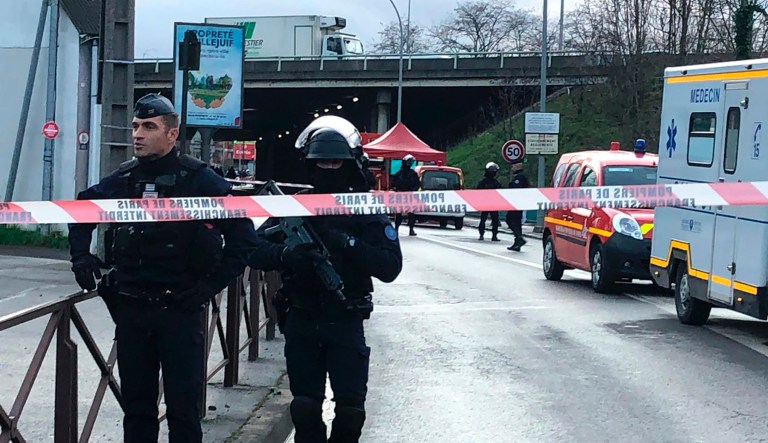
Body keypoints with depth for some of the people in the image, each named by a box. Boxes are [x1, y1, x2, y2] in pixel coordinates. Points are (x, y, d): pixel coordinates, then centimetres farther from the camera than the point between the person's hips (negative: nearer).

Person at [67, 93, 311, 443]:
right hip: (130, 309, 5)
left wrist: (214, 284, -11)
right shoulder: (124, 179, 6)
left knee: (183, 408, 1)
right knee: (136, 404, 13)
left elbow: (242, 233, -7)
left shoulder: (199, 180, -8)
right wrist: (81, 256, 10)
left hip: (180, 309, -4)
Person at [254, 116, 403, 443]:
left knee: (351, 409, -4)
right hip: (302, 322, 2)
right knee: (305, 406, 5)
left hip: (346, 324, -2)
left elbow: (390, 267, -12)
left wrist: (347, 243, -25)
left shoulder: (366, 210, -2)